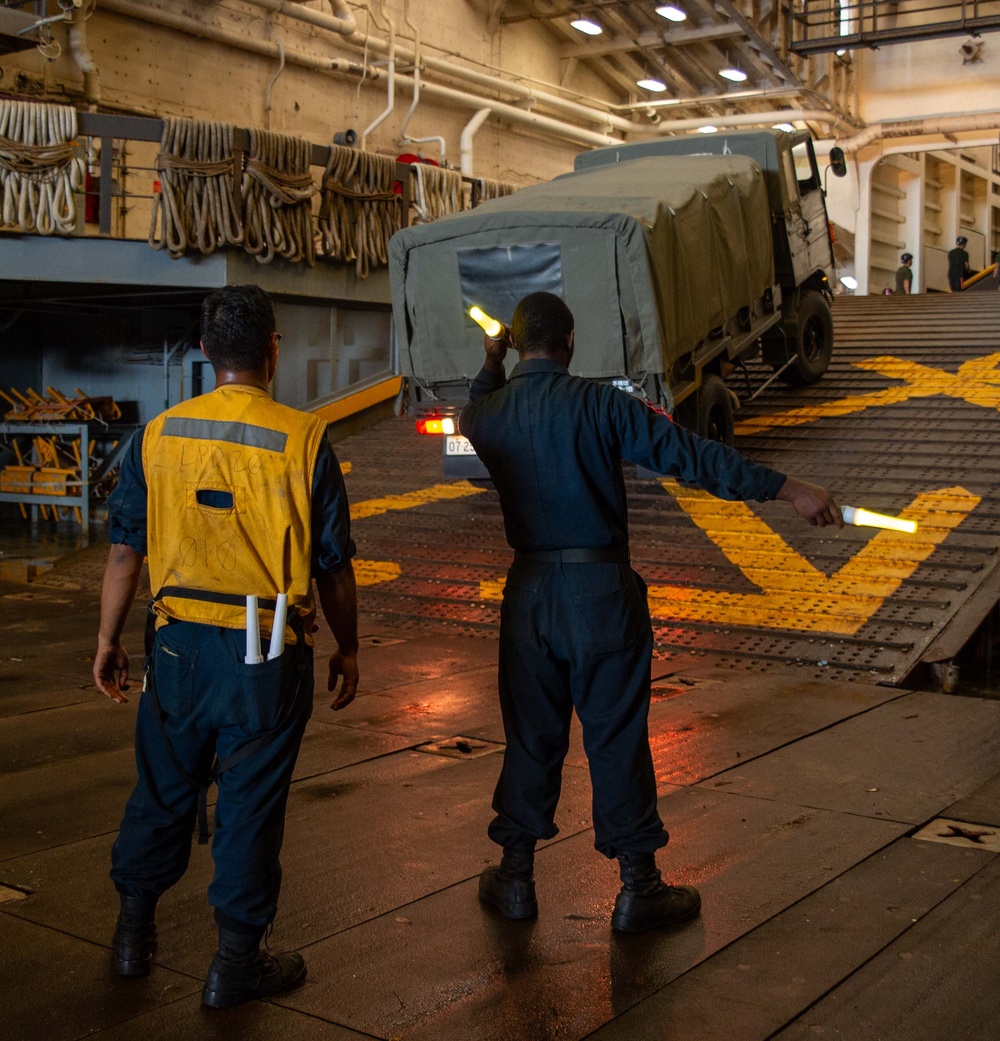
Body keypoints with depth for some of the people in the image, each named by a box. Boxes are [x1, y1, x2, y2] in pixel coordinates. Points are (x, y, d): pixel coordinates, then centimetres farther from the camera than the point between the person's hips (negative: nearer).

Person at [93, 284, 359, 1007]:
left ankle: (135, 931, 34)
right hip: (268, 657, -3)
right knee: (251, 804, 8)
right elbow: (333, 567, -5)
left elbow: (126, 549, 4)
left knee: (164, 790, 19)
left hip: (179, 647, 4)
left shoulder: (160, 434, 0)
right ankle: (237, 963, 18)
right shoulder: (303, 440, -10)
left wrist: (110, 641, 15)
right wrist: (348, 649, 8)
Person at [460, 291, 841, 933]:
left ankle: (516, 878, 23)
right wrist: (790, 490, -13)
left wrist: (491, 366, 37)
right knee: (617, 740, 5)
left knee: (531, 736, 14)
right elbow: (690, 454, -15)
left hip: (529, 592, 4)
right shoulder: (598, 405, -12)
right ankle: (639, 888, 14)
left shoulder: (490, 415, 2)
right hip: (601, 591, -4)